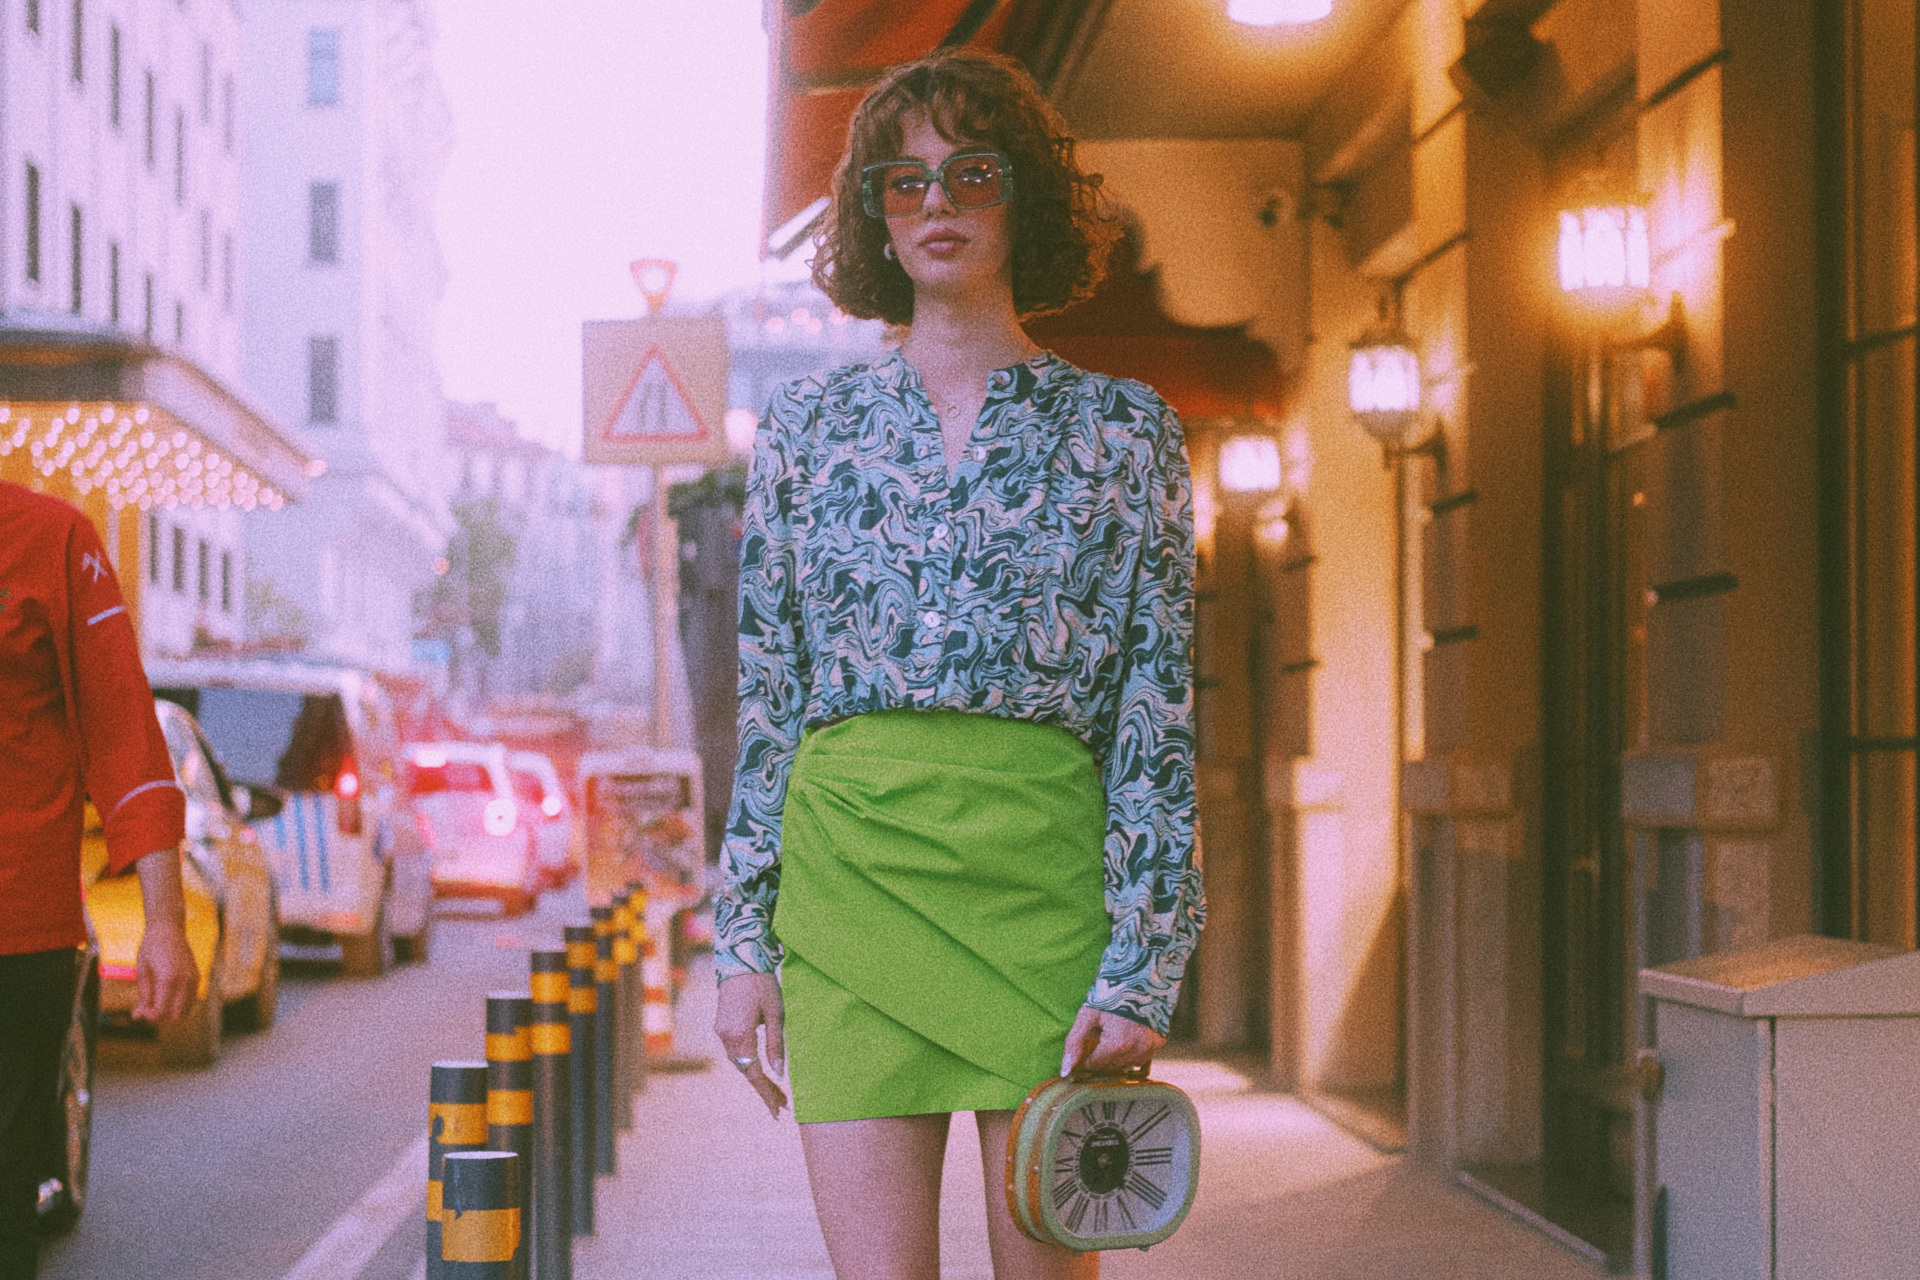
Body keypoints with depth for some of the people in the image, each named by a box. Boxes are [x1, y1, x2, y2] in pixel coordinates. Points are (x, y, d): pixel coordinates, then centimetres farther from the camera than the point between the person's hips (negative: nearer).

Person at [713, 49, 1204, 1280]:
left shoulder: (1123, 429, 6)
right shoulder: (812, 425, 13)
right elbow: (765, 702, 13)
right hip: (848, 868, 2)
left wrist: (1141, 967, -7)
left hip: (1043, 868, -1)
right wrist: (744, 941, 6)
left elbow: (1161, 716, 1)